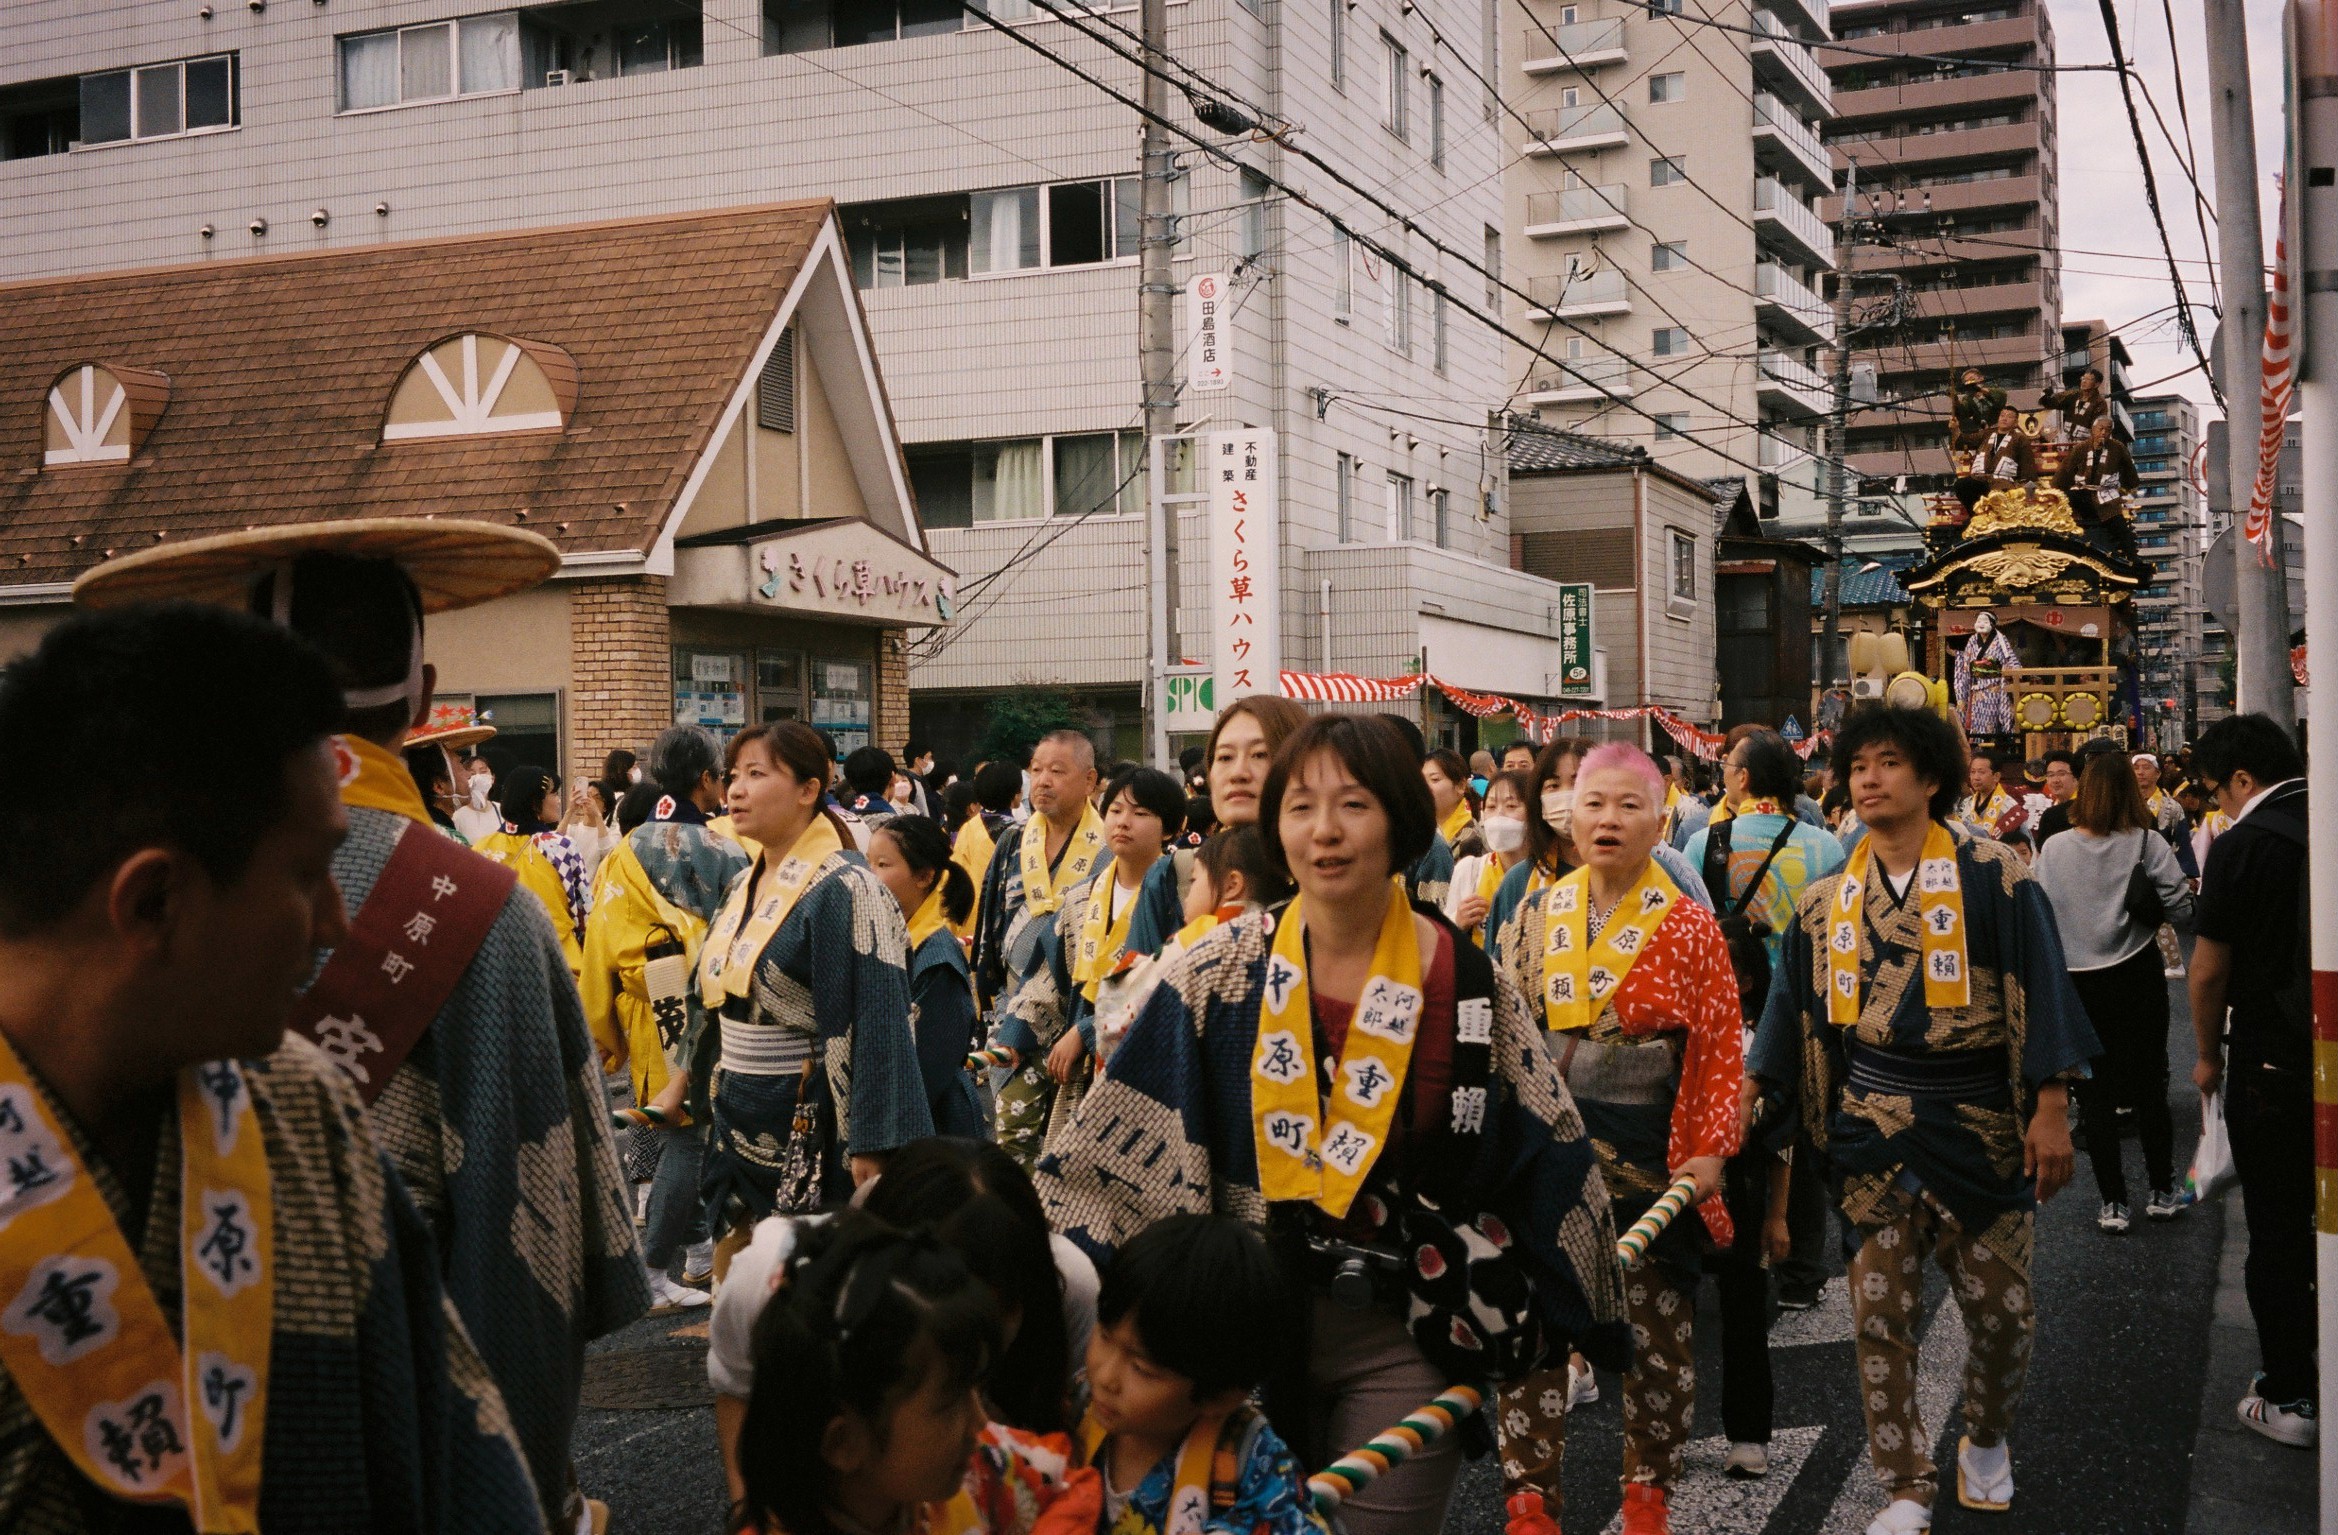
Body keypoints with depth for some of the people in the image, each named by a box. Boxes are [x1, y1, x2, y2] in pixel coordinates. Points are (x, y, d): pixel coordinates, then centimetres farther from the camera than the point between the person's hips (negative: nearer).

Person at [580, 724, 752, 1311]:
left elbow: (599, 948, 4)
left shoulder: (623, 856, 3)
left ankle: (697, 1250, 27)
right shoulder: (723, 855, -12)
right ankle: (650, 1271, 2)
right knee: (686, 1138, 2)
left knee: (676, 1135, 17)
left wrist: (604, 1032, 12)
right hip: (703, 1020, -5)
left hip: (645, 1020, 5)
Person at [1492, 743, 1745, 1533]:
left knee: (1658, 1332, 11)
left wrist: (1708, 1151, -11)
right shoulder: (1535, 915, 5)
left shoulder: (1689, 926, -3)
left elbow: (1722, 1046, -4)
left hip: (1651, 1156, -1)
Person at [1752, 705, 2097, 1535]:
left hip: (1979, 1120, -2)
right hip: (1871, 1122, 2)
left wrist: (2051, 1110, -9)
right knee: (1880, 1310, 0)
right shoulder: (1827, 904, 7)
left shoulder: (1994, 877, -4)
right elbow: (1793, 1009, 12)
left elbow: (2041, 991, -5)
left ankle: (1987, 1443, 33)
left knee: (2002, 1307, 4)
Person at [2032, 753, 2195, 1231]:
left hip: (2077, 984, 0)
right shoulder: (2147, 843, -10)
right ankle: (2161, 1194, 22)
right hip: (2138, 978, 0)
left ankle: (2114, 1204, 9)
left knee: (2095, 1094, 7)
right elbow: (2183, 912, -11)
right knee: (2149, 1088, 13)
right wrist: (2143, 907, 9)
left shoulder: (2052, 850, -6)